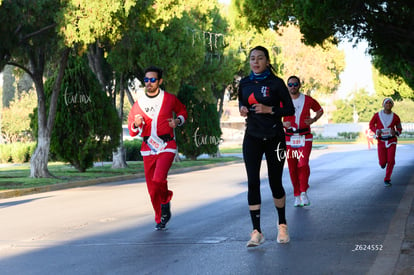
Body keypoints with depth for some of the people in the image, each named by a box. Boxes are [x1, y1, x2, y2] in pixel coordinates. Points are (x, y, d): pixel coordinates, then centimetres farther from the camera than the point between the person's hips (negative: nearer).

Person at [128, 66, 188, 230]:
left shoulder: (169, 99, 0)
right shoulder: (139, 104, 4)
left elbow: (182, 111, 19)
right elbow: (132, 131, 9)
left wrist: (178, 121, -2)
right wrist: (136, 125, -14)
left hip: (167, 147, -3)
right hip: (148, 149, 3)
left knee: (158, 179, -24)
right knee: (152, 188, 5)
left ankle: (166, 200, 9)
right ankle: (160, 220, 24)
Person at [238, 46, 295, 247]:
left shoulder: (276, 83, -4)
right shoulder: (244, 83, 7)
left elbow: (290, 109, -4)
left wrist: (269, 109, -18)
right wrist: (243, 110, -2)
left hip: (274, 137, -2)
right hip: (252, 138, 2)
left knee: (275, 183, 5)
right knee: (252, 183, -8)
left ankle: (282, 225, 27)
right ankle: (256, 232, -7)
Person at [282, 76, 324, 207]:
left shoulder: (307, 100, 4)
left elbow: (320, 110, 20)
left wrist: (313, 120, 1)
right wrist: (283, 124, -11)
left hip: (305, 137, -1)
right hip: (289, 138, 1)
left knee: (303, 164, -16)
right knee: (292, 168, 3)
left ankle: (304, 192, -2)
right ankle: (297, 195, 14)